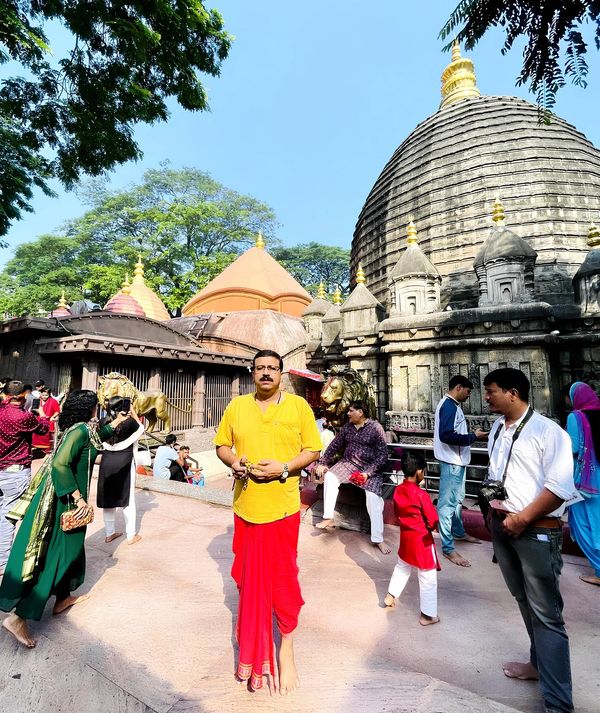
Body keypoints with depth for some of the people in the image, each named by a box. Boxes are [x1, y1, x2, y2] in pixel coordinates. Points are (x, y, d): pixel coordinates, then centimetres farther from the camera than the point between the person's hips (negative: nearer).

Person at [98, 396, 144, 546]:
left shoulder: (104, 422, -3)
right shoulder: (129, 421, -14)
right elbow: (141, 429, 6)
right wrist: (134, 413, 10)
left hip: (107, 462, 4)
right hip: (124, 462, -4)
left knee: (108, 498, 16)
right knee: (128, 499, 8)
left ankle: (109, 533, 28)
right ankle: (131, 535, 16)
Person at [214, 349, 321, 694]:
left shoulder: (298, 405, -5)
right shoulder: (237, 405, 3)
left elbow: (312, 450, -3)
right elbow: (222, 445, 10)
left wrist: (284, 468, -18)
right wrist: (234, 462, -11)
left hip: (283, 507, -3)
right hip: (245, 506, 3)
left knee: (283, 577, 9)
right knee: (248, 575, 19)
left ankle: (287, 648, 33)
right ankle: (253, 643, 46)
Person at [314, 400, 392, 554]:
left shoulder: (375, 428, -10)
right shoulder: (347, 427, 6)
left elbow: (382, 455, -13)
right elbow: (334, 445, 12)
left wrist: (368, 473, -22)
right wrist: (322, 463, 5)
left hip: (370, 468, -4)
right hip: (348, 463, 4)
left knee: (373, 496, -25)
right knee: (330, 476, -21)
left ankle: (378, 539, -11)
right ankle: (328, 518, -14)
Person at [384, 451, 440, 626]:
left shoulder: (398, 491, -6)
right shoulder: (421, 494, -26)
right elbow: (433, 521, -17)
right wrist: (432, 527, 3)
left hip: (405, 537, 7)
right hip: (422, 540, -7)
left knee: (402, 567, 28)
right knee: (428, 578, 11)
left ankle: (390, 596, 38)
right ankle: (428, 615, 22)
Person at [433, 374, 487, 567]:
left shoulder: (452, 405, 13)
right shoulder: (449, 406, -19)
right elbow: (446, 436, -29)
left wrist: (472, 435, 5)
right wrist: (473, 436, -21)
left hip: (457, 461, 11)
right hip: (451, 462, -11)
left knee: (457, 499, 24)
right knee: (448, 503, -3)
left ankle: (459, 532, 42)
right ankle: (448, 548, 6)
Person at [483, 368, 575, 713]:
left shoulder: (547, 431, -15)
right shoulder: (497, 430, 8)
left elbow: (560, 488, -19)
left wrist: (522, 518, -18)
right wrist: (491, 498, 8)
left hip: (537, 531, -7)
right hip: (502, 525, 7)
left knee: (546, 614, 2)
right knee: (525, 601, 22)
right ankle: (540, 662, 42)